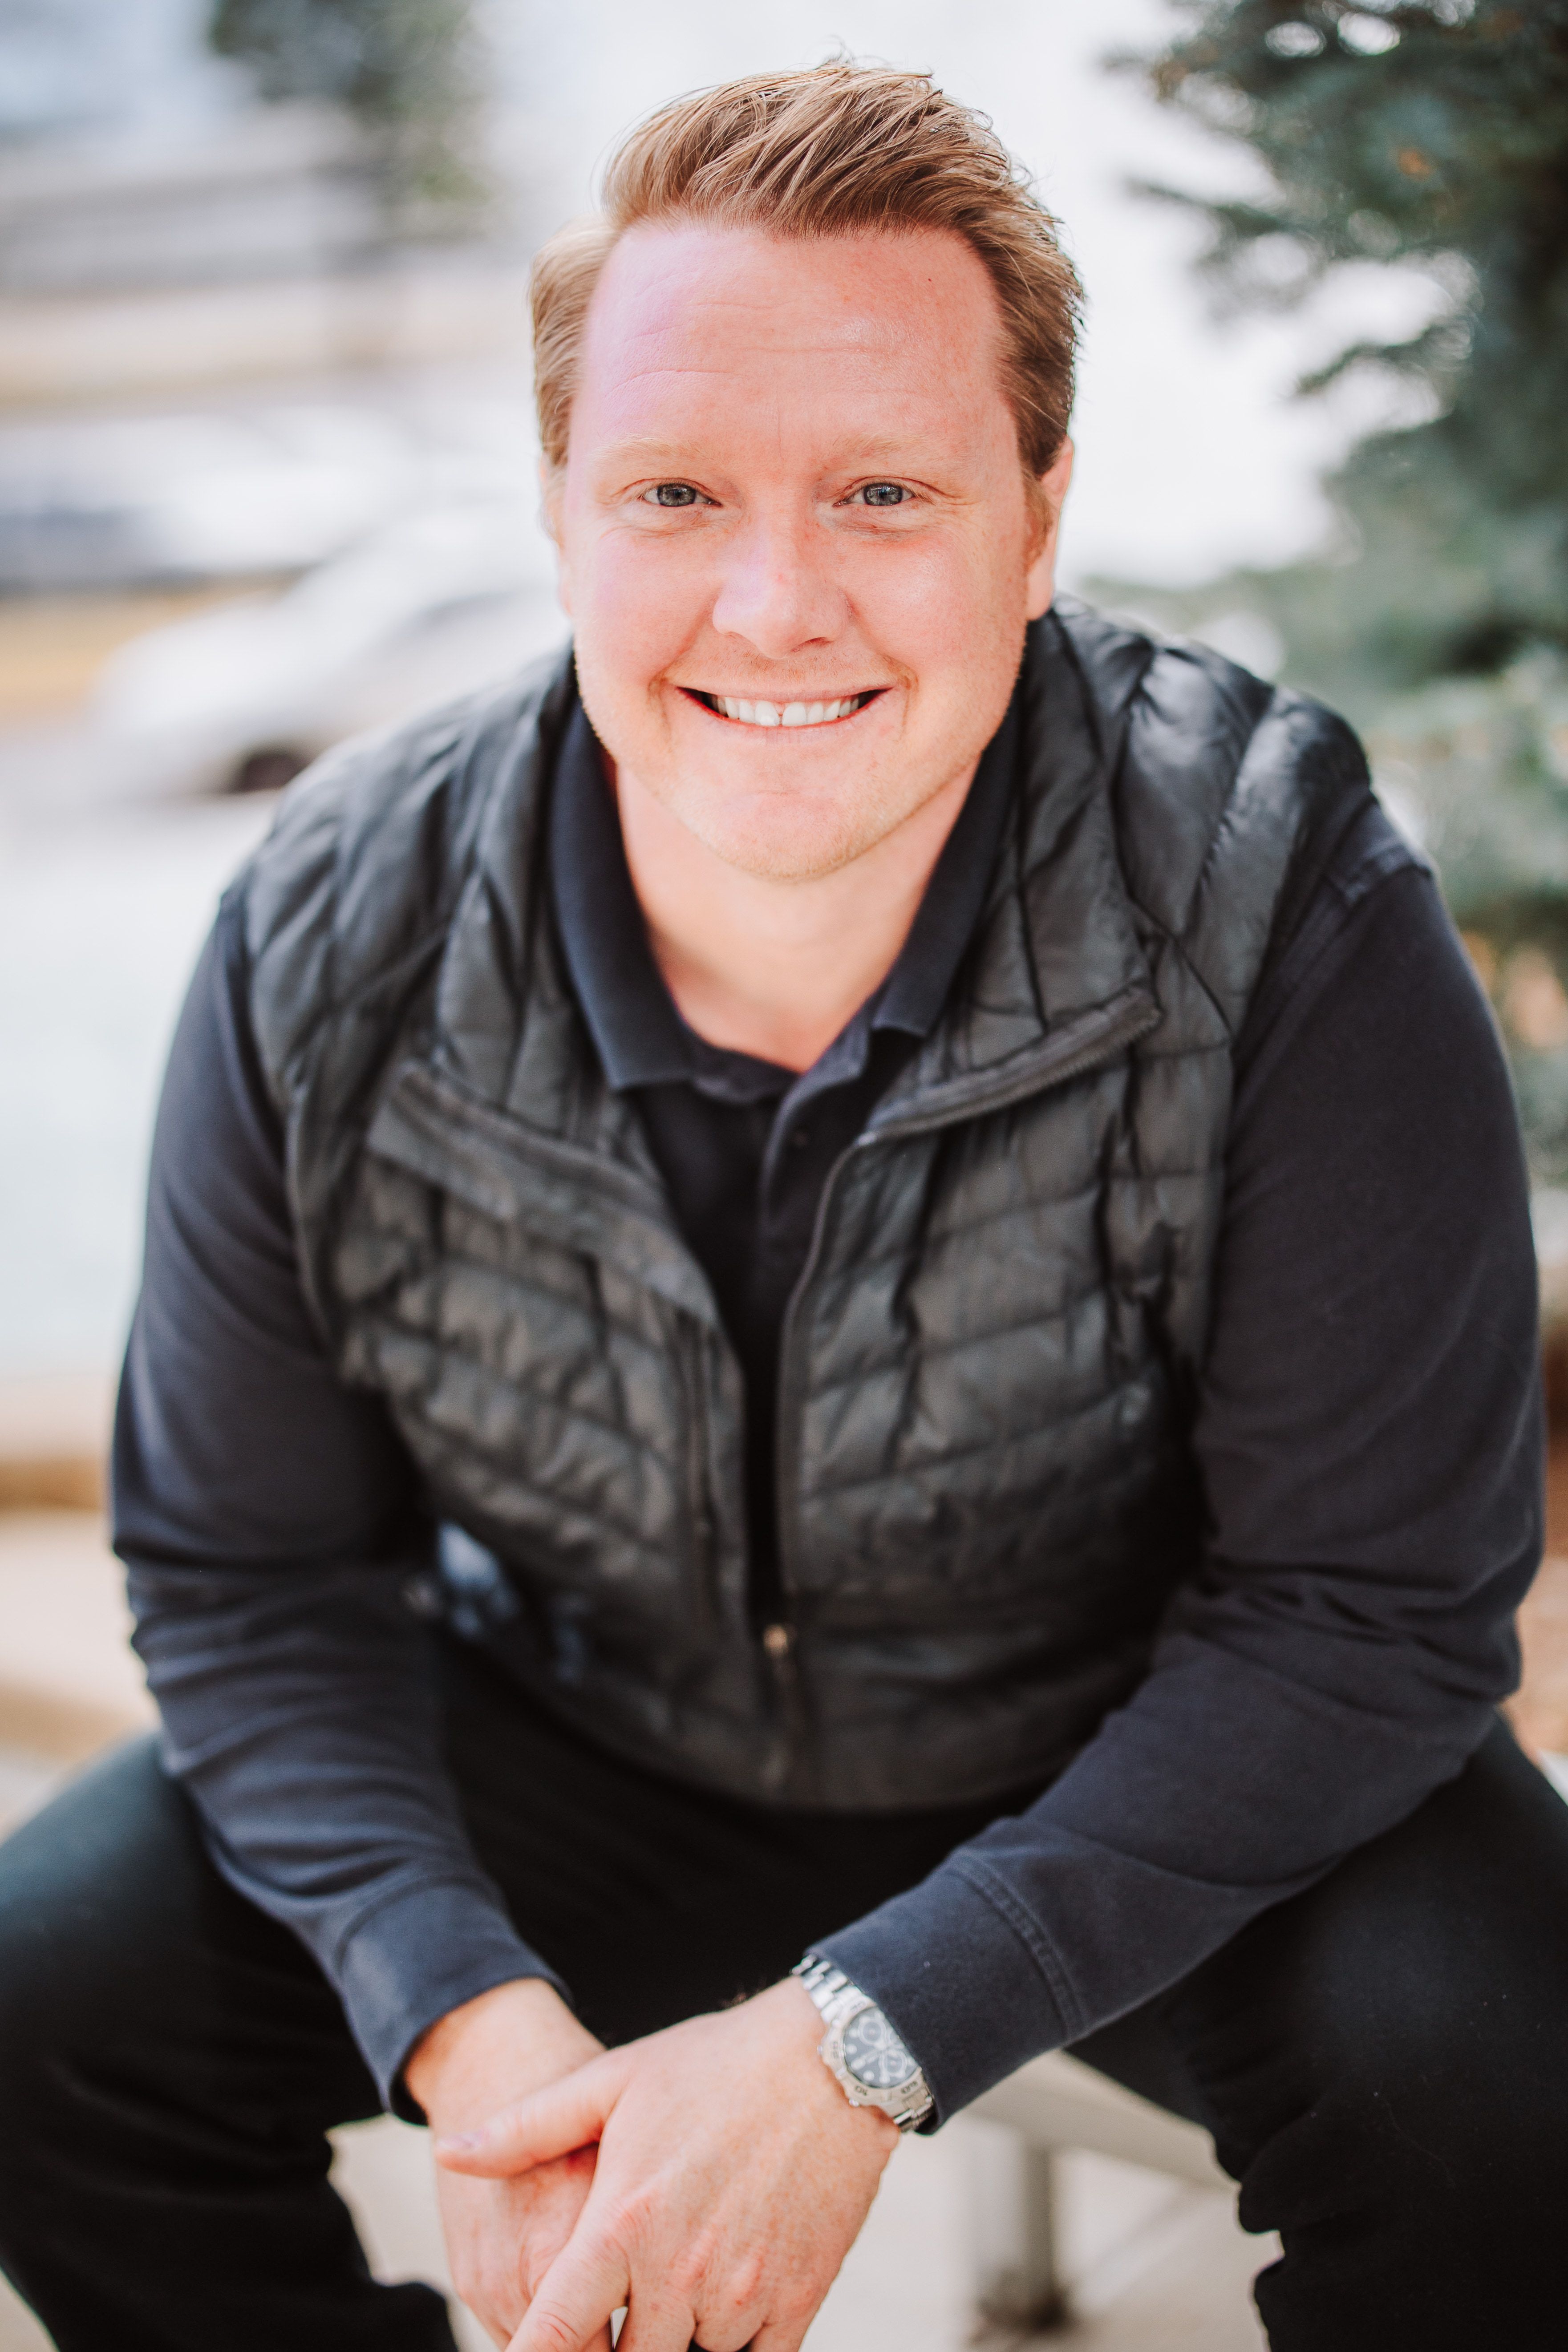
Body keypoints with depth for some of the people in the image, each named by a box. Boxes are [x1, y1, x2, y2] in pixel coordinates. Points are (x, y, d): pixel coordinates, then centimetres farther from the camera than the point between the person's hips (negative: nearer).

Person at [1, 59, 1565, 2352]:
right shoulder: (335, 947, -17)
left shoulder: (1284, 916, -25)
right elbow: (251, 1575, -7)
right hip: (579, 1746, 3)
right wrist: (468, 2020, -25)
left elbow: (1372, 1606, -22)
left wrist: (862, 2038, -29)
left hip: (1139, 1763, -2)